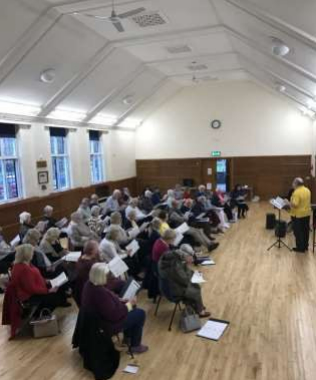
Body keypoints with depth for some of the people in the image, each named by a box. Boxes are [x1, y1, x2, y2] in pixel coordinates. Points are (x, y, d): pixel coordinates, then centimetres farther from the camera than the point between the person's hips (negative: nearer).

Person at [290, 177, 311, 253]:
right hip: (307, 213, 8)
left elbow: (295, 205, -26)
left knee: (298, 232, 2)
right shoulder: (307, 190, 5)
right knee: (305, 231, 16)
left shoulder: (297, 192, -22)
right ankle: (305, 246, 26)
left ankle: (300, 248, 8)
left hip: (298, 215, -8)